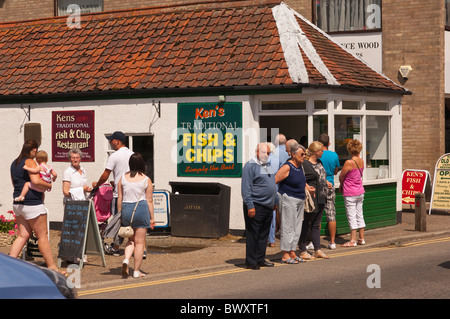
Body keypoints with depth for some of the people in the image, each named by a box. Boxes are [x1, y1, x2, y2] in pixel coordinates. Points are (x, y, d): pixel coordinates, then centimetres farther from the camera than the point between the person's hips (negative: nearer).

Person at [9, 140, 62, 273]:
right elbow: (36, 181, -24)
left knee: (23, 235, 10)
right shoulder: (30, 162, -13)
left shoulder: (14, 163, 15)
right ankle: (52, 267, 6)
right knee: (42, 236, -1)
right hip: (32, 203, -8)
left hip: (18, 204, 8)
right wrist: (48, 185, -8)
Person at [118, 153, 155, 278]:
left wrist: (119, 215, 14)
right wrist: (152, 218, 5)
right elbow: (149, 201, -1)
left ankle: (126, 259, -7)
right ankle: (137, 271, 7)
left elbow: (119, 198, 5)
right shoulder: (146, 180, -3)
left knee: (131, 239, 19)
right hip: (141, 209, -3)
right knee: (139, 242, 5)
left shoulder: (123, 178, 4)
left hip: (126, 209, 3)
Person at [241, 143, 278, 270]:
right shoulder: (250, 166, -8)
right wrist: (250, 206, -18)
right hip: (256, 206, -8)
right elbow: (246, 188, -13)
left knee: (264, 235, 11)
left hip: (268, 207, 8)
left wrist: (275, 202, 23)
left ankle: (260, 259, 19)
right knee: (252, 235, -4)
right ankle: (251, 262, 1)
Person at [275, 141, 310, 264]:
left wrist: (307, 188, 15)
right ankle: (285, 255, -1)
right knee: (288, 227, -6)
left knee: (297, 227, 10)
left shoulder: (300, 166, 12)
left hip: (300, 200, 9)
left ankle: (292, 252, 16)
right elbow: (274, 181, -15)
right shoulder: (287, 167, -14)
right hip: (289, 199, -9)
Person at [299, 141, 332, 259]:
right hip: (311, 199, -9)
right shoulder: (305, 164, -14)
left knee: (316, 225, 13)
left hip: (321, 199, 9)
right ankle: (303, 251, 5)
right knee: (305, 225, -1)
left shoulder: (319, 163, 14)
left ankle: (317, 250, 18)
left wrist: (326, 182, 11)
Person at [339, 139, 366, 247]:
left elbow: (341, 177, -10)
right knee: (359, 215, 14)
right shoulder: (361, 161, 1)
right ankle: (361, 238, 20)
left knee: (351, 216, -2)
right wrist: (343, 185, 16)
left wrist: (341, 185, 13)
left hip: (350, 194, -7)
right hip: (360, 191, 7)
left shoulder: (349, 162, -19)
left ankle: (353, 240, 1)